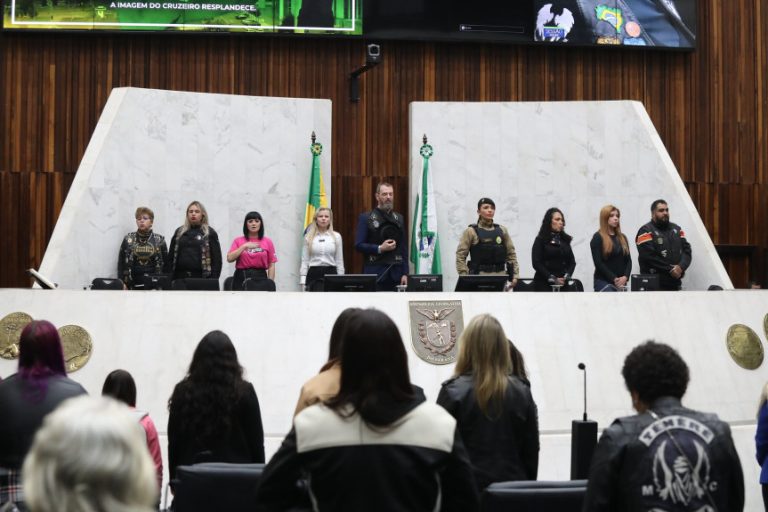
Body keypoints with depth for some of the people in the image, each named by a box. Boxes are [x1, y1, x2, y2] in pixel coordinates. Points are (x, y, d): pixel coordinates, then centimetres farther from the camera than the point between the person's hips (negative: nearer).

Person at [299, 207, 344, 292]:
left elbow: (339, 261, 7)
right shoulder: (309, 237, 4)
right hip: (314, 274, -1)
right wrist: (303, 280, -3)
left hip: (331, 273, 1)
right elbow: (304, 260, 4)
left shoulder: (336, 236, 5)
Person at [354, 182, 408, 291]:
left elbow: (404, 248, 11)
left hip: (396, 273, 3)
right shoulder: (366, 218, 3)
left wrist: (405, 273, 3)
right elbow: (358, 245, -2)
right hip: (375, 273, -3)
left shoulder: (399, 219, 13)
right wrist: (379, 248, -14)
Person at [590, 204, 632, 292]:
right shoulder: (598, 238, -2)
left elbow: (628, 260, 10)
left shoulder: (622, 238, 16)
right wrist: (614, 279, -15)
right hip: (604, 282, -6)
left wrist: (625, 277, -8)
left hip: (621, 282, 6)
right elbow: (598, 263, -10)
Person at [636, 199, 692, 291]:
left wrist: (681, 267, -11)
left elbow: (686, 250, 8)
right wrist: (670, 269, -16)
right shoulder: (646, 232, -5)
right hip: (654, 284, -7)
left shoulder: (676, 229, 16)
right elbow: (649, 257, -16)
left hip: (675, 284, 7)